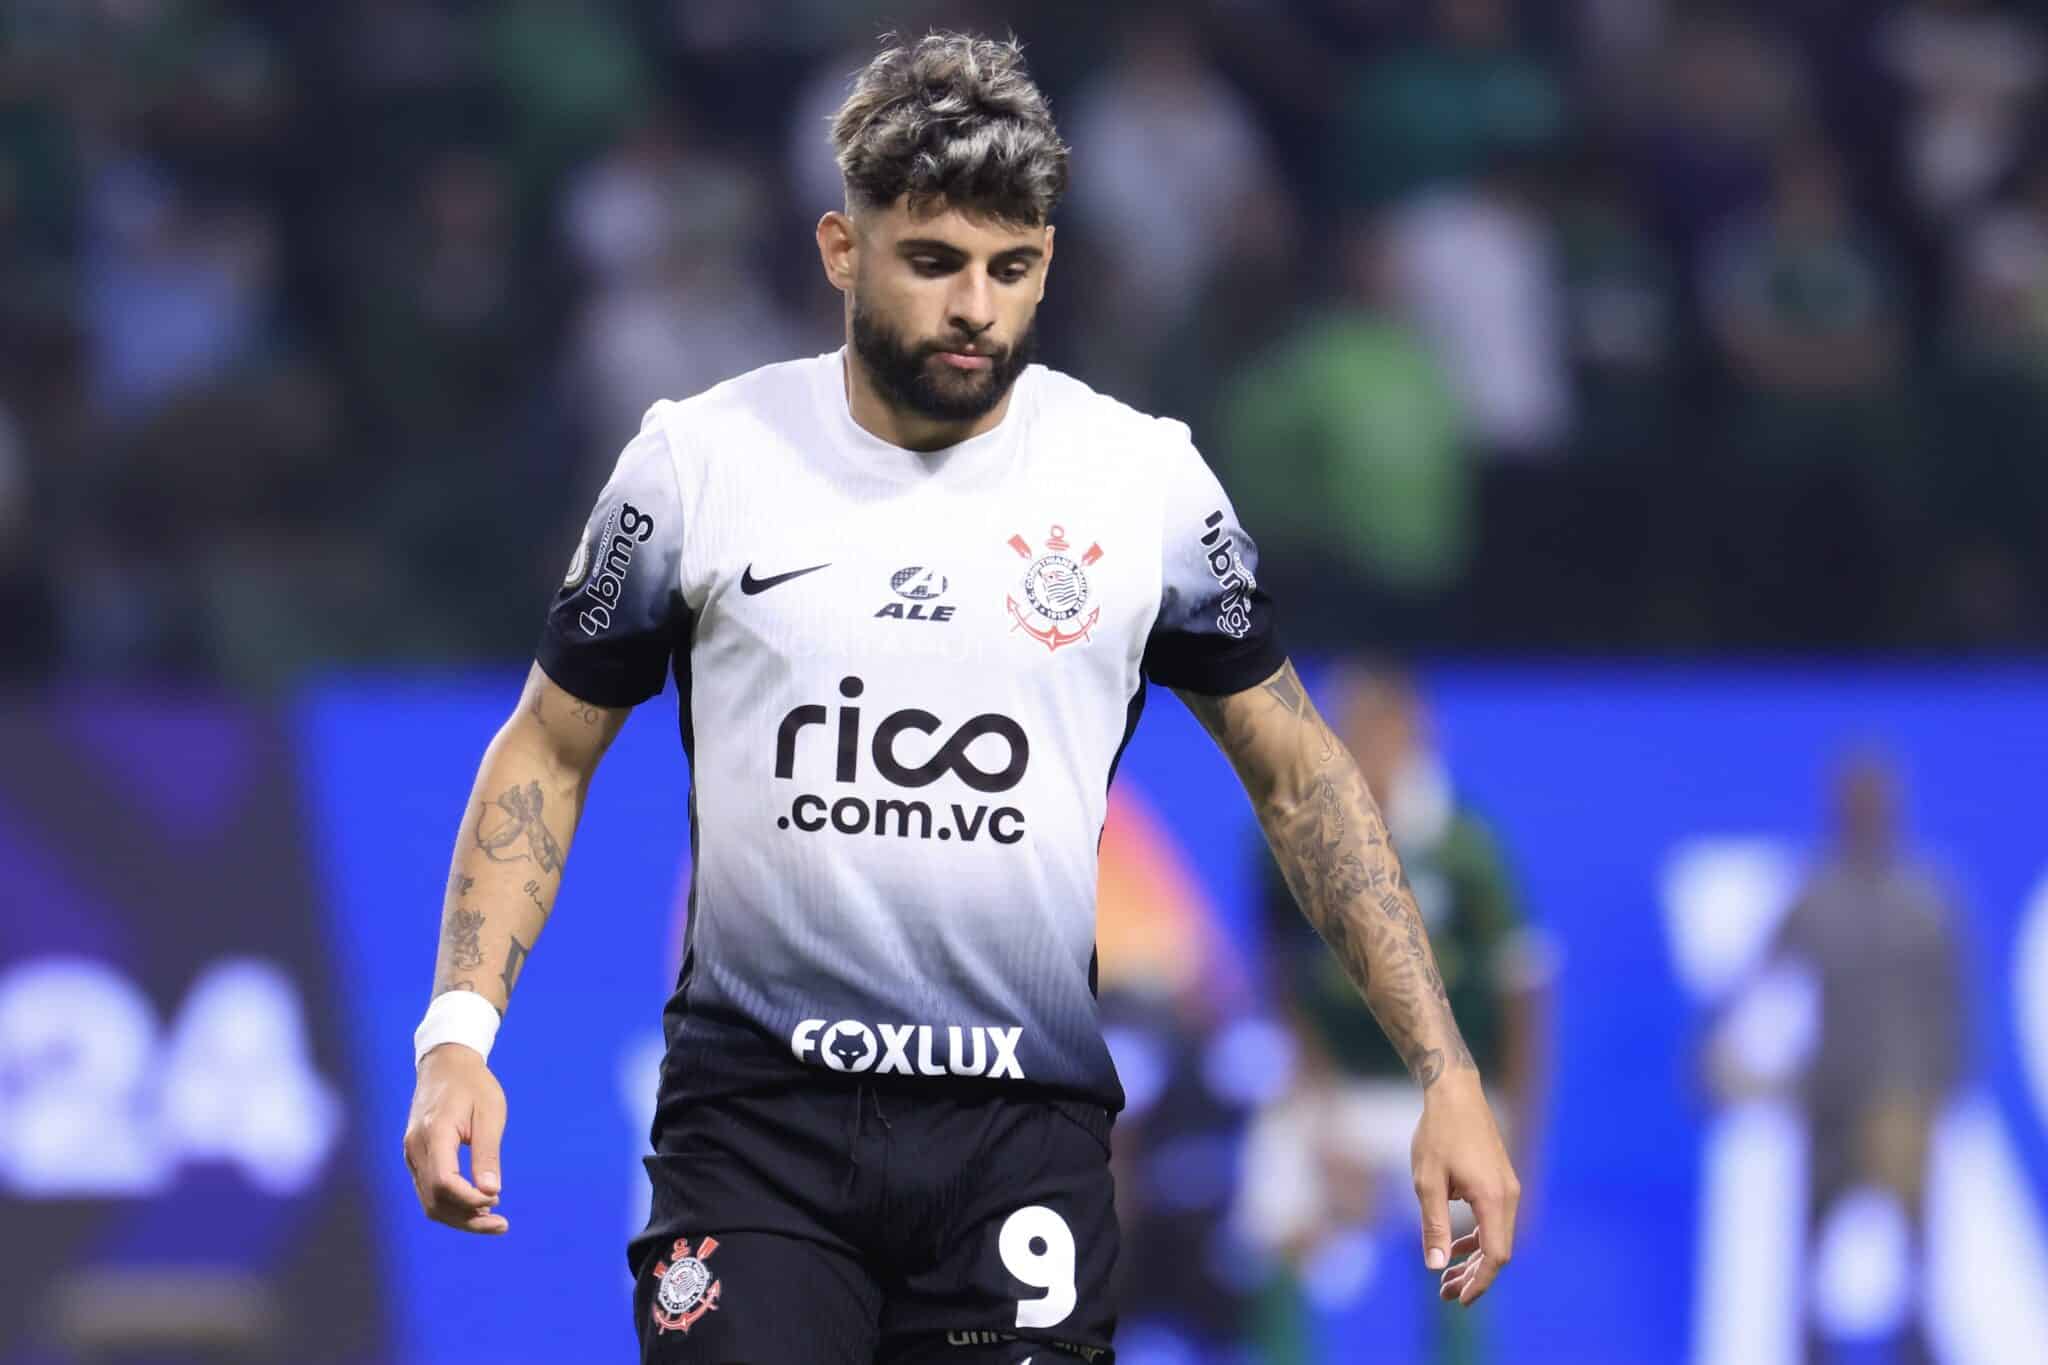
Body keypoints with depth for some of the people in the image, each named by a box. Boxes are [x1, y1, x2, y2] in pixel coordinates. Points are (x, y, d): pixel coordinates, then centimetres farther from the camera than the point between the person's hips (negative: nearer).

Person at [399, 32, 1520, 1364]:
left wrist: (1447, 1072, 3)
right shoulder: (702, 458, 1)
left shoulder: (1146, 478, 2)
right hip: (756, 1111, -1)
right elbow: (551, 750, 10)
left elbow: (1298, 771, 10)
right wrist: (459, 1030, -3)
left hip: (1027, 1137, 1)